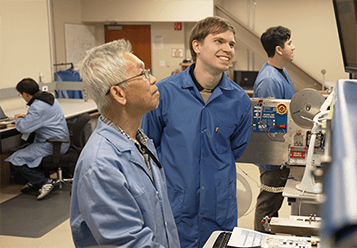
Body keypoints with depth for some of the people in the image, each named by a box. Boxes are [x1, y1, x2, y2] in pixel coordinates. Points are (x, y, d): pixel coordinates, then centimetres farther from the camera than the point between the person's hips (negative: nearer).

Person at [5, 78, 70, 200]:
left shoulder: (38, 106, -21)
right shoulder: (50, 97, 10)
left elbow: (23, 128, -23)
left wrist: (19, 119, -2)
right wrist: (27, 116, 21)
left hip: (52, 145, -10)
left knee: (15, 160, -9)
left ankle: (45, 182, -8)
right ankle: (35, 180, 26)